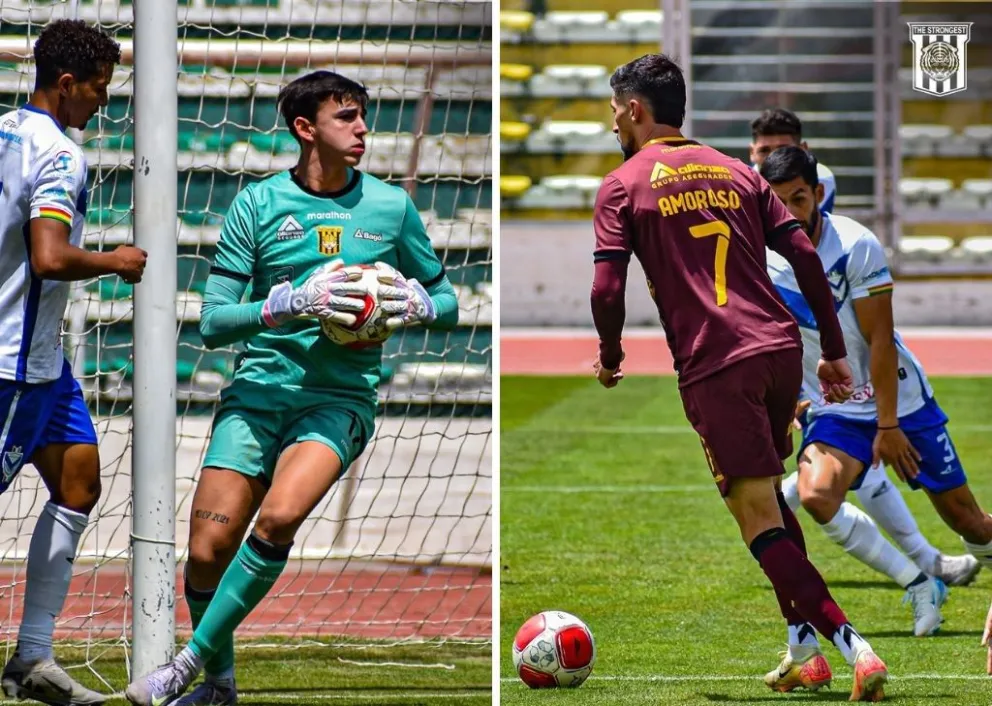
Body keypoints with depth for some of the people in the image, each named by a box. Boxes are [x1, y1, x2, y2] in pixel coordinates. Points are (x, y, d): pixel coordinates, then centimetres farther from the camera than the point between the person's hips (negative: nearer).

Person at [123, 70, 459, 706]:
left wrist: (415, 305, -6)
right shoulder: (258, 204, 3)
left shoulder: (390, 205, 7)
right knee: (208, 549, -9)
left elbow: (447, 301, 18)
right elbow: (213, 323, -1)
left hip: (342, 397, -1)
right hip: (259, 389, 1)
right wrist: (292, 303, -16)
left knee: (279, 515, -28)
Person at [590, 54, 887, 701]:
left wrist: (610, 357, 11)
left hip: (716, 366, -6)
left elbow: (608, 290, -7)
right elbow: (806, 258, 10)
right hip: (781, 348, 6)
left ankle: (855, 648, -17)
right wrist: (834, 351, 13)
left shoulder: (623, 187, 2)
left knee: (759, 517, -5)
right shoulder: (737, 172, 17)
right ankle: (804, 651, 20)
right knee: (770, 497, 24)